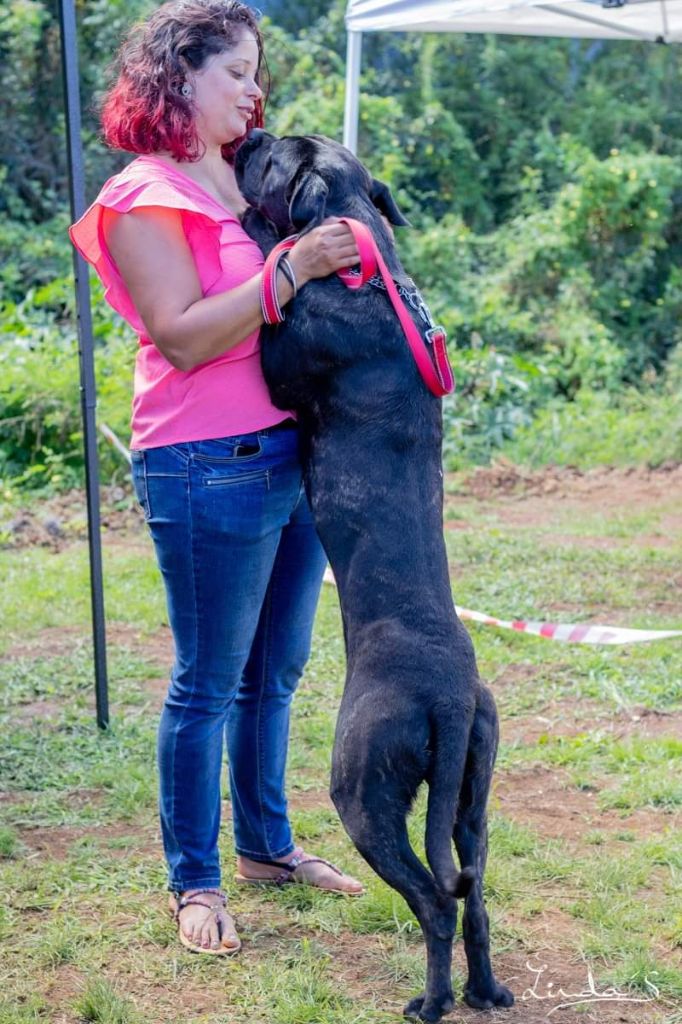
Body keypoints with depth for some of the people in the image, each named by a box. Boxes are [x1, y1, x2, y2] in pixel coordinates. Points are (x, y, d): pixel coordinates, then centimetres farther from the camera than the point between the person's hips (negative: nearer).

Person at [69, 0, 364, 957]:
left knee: (276, 670, 17)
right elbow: (184, 337, -18)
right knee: (209, 683, 1)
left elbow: (302, 310, 23)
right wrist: (291, 269, -23)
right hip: (210, 471, -8)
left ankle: (266, 844, 32)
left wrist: (345, 245, 5)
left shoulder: (246, 178, 15)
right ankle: (194, 881, 14)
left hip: (293, 454, 8)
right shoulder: (144, 197, -8)